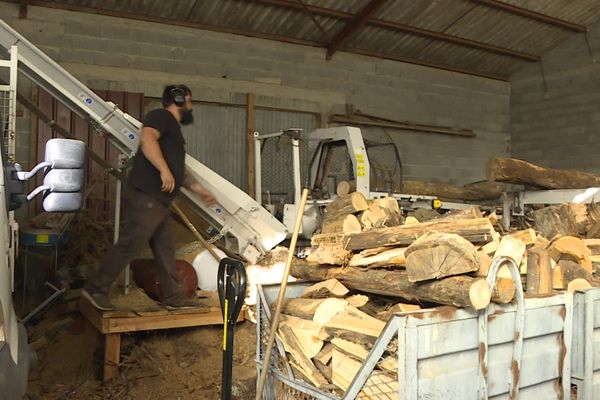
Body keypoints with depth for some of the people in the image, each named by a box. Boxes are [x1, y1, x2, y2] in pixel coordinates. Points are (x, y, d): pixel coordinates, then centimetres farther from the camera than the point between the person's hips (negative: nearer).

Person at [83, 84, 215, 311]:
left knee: (165, 250, 11)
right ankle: (96, 289, 2)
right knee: (130, 246, -8)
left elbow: (179, 169, 34)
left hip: (158, 202, 11)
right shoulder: (161, 116, -2)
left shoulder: (173, 130, 27)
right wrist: (164, 169, -31)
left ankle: (173, 298, 17)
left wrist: (199, 190, 34)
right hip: (145, 198, -10)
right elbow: (146, 139, -24)